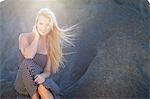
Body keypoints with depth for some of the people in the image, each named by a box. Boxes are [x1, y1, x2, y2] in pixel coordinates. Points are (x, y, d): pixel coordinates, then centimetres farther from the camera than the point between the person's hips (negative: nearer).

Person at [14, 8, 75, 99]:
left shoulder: (52, 43, 2)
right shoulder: (24, 37, -1)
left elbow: (48, 71, -3)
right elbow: (28, 56, -24)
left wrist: (43, 76, -27)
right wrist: (36, 36, -11)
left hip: (39, 83, 0)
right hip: (23, 84, 0)